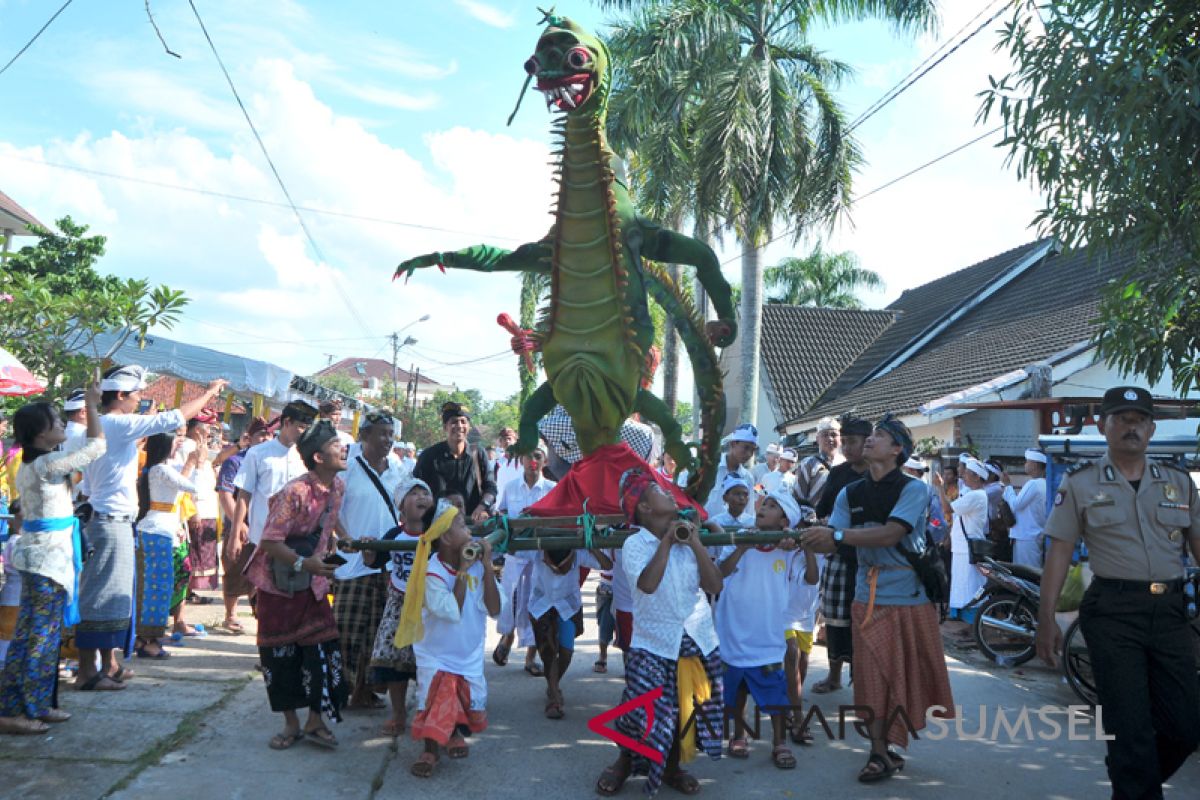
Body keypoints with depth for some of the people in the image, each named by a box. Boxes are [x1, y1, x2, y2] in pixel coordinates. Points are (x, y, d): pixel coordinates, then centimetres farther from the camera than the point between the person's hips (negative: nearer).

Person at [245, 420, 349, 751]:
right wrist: (303, 563, -33)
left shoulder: (338, 486, -2)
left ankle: (315, 722, 13)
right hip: (278, 583, -5)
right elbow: (269, 541, -24)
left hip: (313, 581, 5)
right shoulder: (294, 492, -24)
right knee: (280, 655, 5)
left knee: (323, 649, 0)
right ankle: (291, 724, 20)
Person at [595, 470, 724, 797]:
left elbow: (715, 585, -5)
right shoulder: (635, 544, -10)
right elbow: (648, 584, -27)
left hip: (698, 642, 4)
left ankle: (672, 767, 35)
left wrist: (695, 542, -11)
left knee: (686, 709, 12)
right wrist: (667, 541, -21)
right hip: (653, 646, -4)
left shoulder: (687, 540, 2)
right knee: (643, 710, -4)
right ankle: (624, 762, 24)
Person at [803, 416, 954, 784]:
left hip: (911, 597, -3)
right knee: (873, 676, 2)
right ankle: (880, 753, 10)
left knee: (910, 675, 6)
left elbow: (890, 534, -21)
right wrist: (803, 541, -20)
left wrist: (836, 533, -25)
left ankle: (893, 744, 23)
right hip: (869, 598, 3)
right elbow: (829, 543, 1)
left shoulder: (914, 489, -7)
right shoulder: (850, 494, 8)